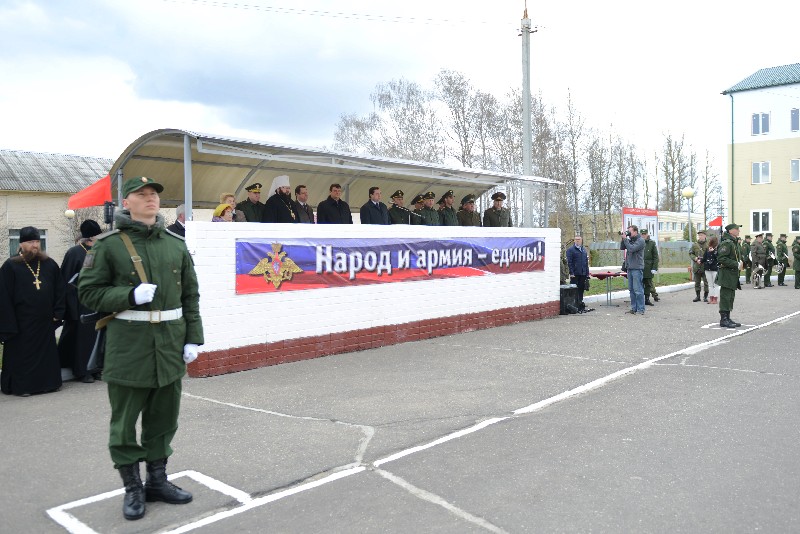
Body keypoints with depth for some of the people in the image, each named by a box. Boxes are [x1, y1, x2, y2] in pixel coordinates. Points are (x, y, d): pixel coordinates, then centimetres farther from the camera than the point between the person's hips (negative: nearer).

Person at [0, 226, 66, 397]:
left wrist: (58, 313, 0)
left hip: (45, 322, 4)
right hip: (22, 324, -3)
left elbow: (60, 290, 8)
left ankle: (47, 382, 22)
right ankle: (21, 385, 15)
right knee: (22, 355, 4)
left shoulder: (50, 264, 5)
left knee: (46, 354, 11)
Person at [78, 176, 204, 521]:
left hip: (171, 345, 4)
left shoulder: (176, 244, 8)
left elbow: (190, 295, 10)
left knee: (164, 418, 13)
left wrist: (192, 338, 4)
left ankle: (158, 480, 30)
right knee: (124, 422, 6)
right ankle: (133, 489, 23)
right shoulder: (109, 245, -3)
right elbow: (88, 291, -2)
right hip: (129, 344, -3)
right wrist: (130, 296, -17)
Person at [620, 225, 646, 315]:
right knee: (631, 289, 10)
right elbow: (621, 248, 12)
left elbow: (632, 249, -19)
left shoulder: (640, 240, -8)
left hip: (637, 268, -8)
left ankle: (641, 309, -5)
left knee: (638, 290, -8)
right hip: (630, 268, 8)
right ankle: (634, 308, 15)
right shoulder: (630, 240, 14)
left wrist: (625, 239, -13)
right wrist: (623, 239, 0)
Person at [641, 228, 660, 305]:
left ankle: (647, 299, 15)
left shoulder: (652, 243, 4)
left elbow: (655, 257, 2)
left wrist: (654, 268, -6)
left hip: (648, 268, 0)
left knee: (648, 284, 7)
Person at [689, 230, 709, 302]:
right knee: (697, 282, 9)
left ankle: (705, 296, 7)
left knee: (706, 282, -1)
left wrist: (703, 259, -16)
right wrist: (695, 259, -9)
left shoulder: (708, 245, -1)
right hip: (696, 266, 3)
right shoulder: (694, 244, 8)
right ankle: (697, 296, 18)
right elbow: (690, 253, 8)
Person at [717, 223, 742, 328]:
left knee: (731, 297, 13)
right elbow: (722, 259, -23)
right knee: (725, 297, -6)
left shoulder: (734, 243, 18)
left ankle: (727, 318, 20)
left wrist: (739, 262, 11)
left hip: (733, 274, 10)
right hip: (726, 274, -10)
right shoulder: (726, 243, -15)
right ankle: (723, 319, -2)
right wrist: (736, 264, -21)